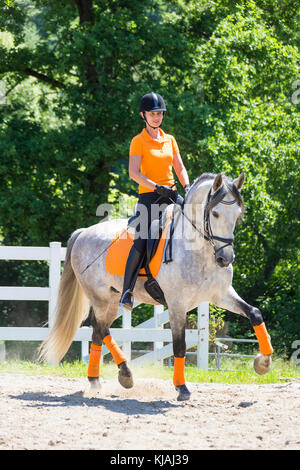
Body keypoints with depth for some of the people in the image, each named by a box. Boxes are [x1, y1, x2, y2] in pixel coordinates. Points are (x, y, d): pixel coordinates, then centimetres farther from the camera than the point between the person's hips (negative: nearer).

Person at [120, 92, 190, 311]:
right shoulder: (139, 141, 0)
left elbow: (180, 168, 17)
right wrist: (157, 187, -20)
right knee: (141, 241, -22)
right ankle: (127, 291, -21)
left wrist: (187, 187, -2)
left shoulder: (170, 140, 16)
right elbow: (134, 172, -10)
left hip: (171, 195, 5)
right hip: (149, 196, -5)